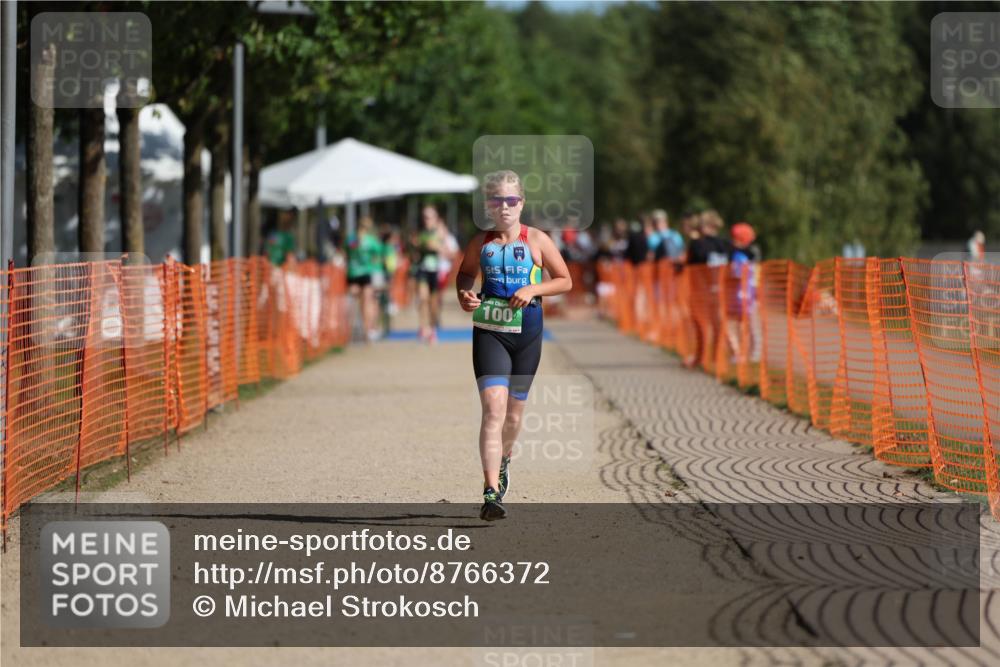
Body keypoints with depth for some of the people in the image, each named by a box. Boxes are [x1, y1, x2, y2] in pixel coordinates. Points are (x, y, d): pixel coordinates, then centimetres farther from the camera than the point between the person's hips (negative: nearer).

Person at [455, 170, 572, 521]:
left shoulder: (537, 240, 0)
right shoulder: (480, 243, 3)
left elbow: (565, 281, 5)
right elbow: (465, 273, 21)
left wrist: (534, 289, -12)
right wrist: (464, 295, -1)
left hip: (526, 334, 1)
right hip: (489, 332, -1)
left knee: (514, 413, 13)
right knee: (493, 408, -17)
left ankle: (503, 458, 47)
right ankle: (491, 492, -22)